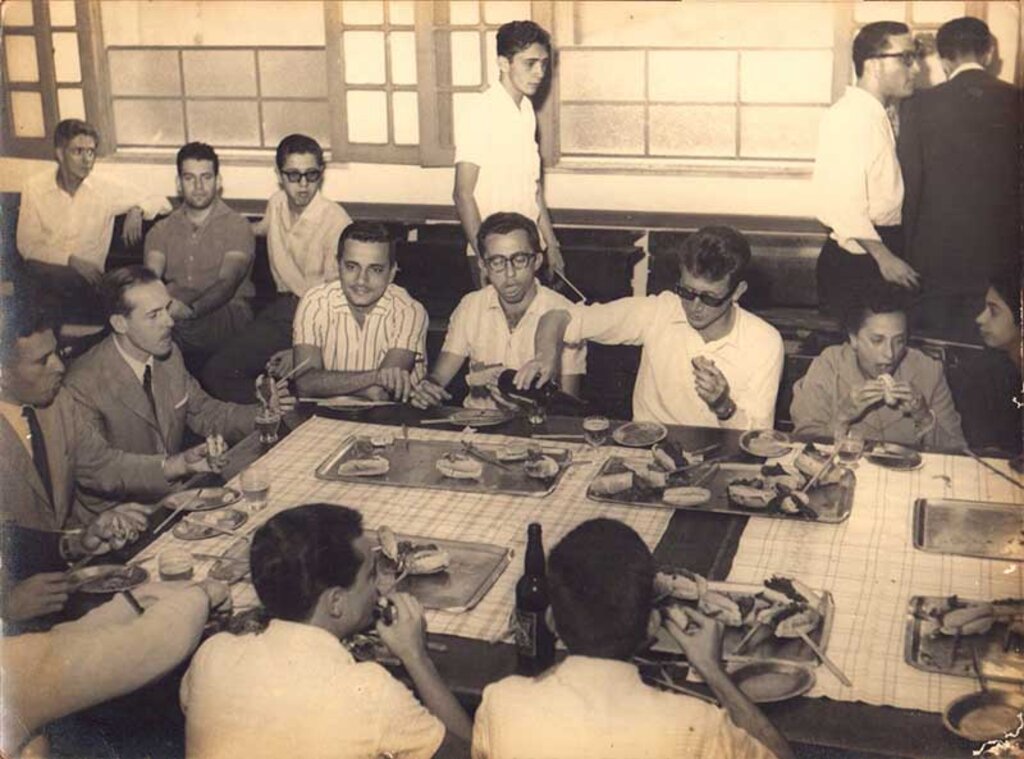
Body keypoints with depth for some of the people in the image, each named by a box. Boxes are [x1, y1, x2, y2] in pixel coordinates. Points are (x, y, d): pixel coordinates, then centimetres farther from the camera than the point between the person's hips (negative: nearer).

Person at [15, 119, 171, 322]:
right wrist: (71, 260, -16)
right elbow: (27, 245, -3)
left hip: (87, 283, 0)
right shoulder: (34, 188, 1)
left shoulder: (105, 188, 1)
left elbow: (162, 204, 7)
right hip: (46, 275, 0)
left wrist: (137, 210, -15)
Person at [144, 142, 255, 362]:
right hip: (173, 315, 4)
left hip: (225, 313, -4)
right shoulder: (162, 230, 20)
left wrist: (191, 309, -32)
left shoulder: (236, 226, 7)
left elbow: (227, 283, -10)